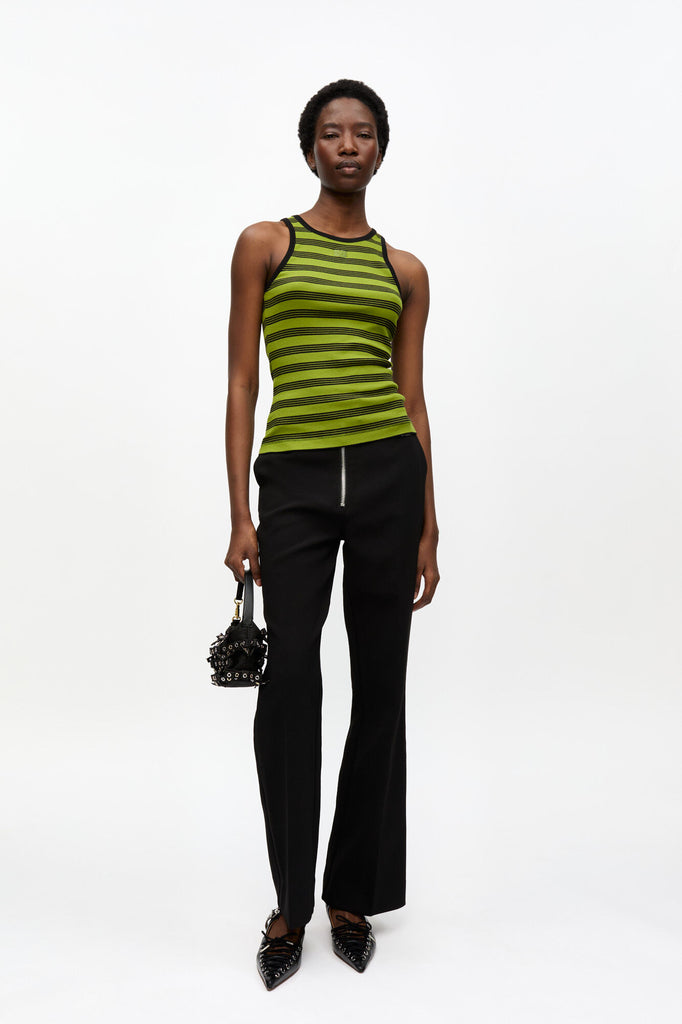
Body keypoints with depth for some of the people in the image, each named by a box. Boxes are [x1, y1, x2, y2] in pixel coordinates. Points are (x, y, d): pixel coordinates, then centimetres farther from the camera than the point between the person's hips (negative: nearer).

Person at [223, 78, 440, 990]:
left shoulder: (404, 270, 13)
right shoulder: (265, 244, 8)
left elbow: (414, 399, 11)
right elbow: (242, 384, 2)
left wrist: (429, 528, 6)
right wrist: (240, 516, -6)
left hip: (389, 476, 2)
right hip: (295, 479, -2)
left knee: (379, 688, 6)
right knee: (289, 684, -8)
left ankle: (354, 893, 25)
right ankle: (291, 900, 15)